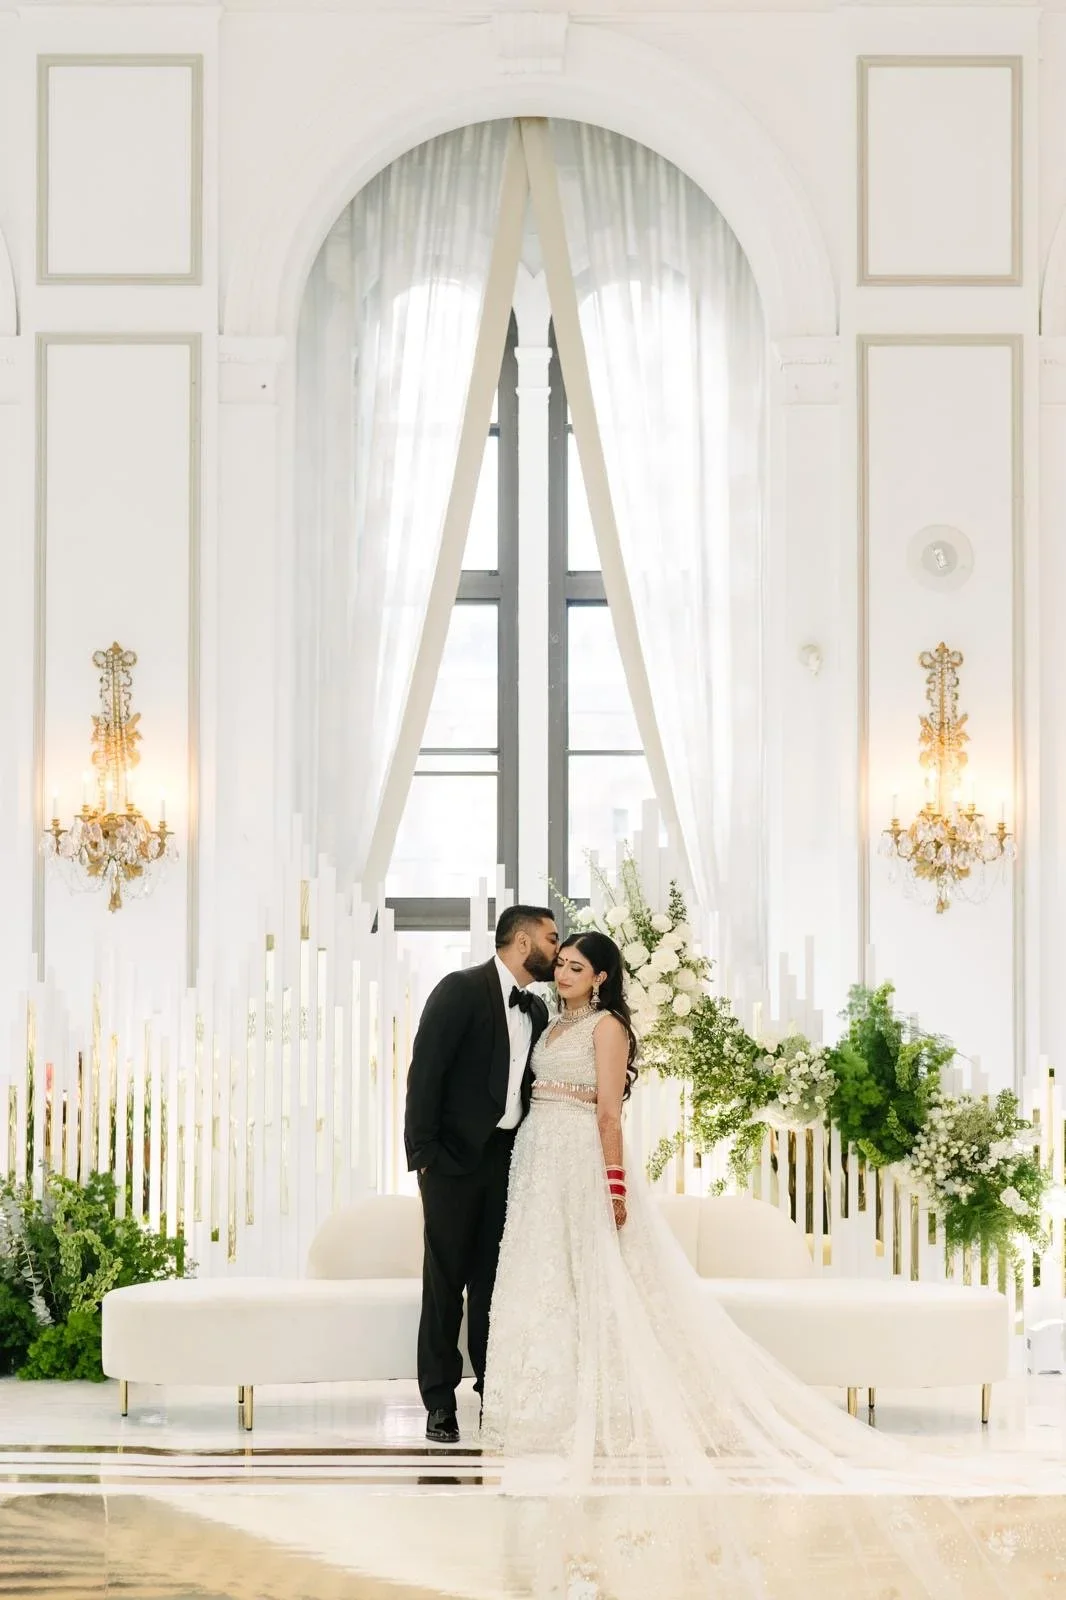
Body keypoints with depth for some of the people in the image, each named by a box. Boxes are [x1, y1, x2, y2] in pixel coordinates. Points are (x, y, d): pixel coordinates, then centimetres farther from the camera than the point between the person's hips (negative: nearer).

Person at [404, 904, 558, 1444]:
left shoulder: (536, 1011, 13)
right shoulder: (461, 990, -8)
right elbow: (425, 1070, -12)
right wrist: (423, 1153, -15)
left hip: (507, 1159, 6)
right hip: (455, 1157, -6)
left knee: (495, 1279, 9)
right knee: (445, 1279, 0)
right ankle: (440, 1403, 6)